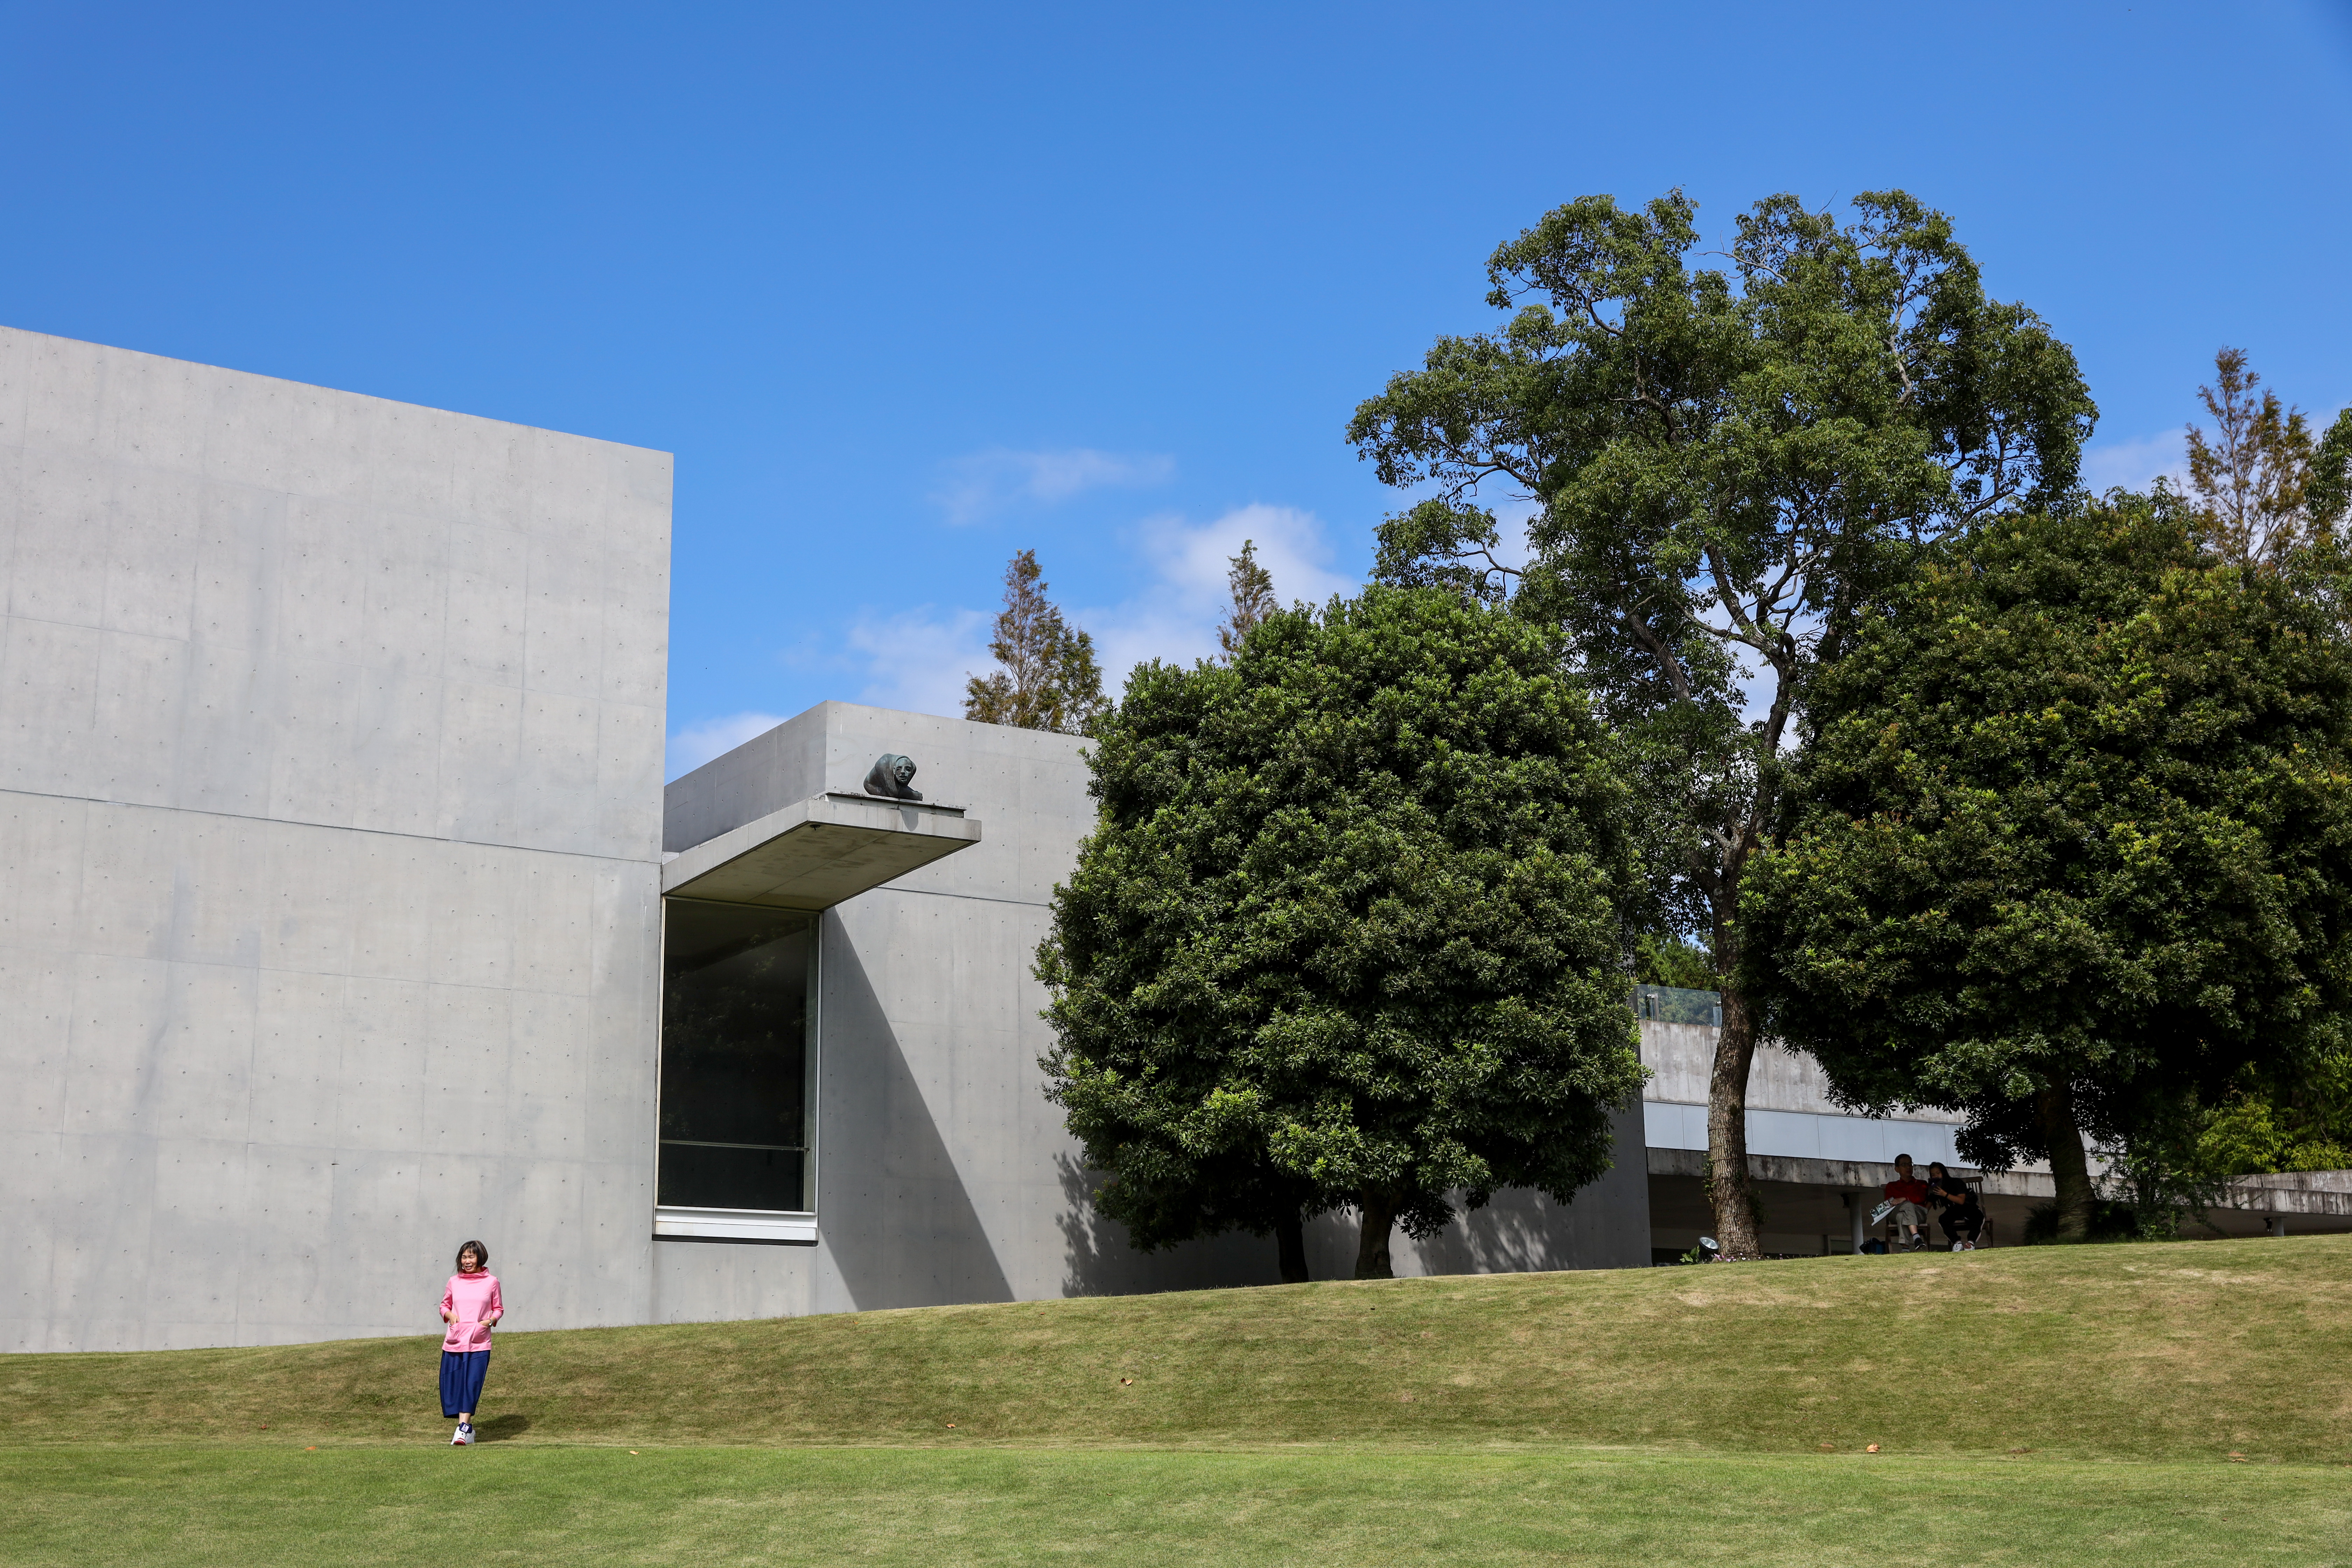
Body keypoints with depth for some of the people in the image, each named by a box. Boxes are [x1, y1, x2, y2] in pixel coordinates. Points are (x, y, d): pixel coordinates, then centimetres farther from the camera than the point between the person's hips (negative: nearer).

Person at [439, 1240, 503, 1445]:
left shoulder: (491, 1282, 6)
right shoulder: (454, 1281, 11)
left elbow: (499, 1309, 13)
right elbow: (444, 1305, 20)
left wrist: (490, 1320, -6)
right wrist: (450, 1315, -1)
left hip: (479, 1342, -3)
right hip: (454, 1341, 3)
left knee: (472, 1383, -11)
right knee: (452, 1383, 1)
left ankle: (462, 1429, -13)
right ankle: (467, 1427, 14)